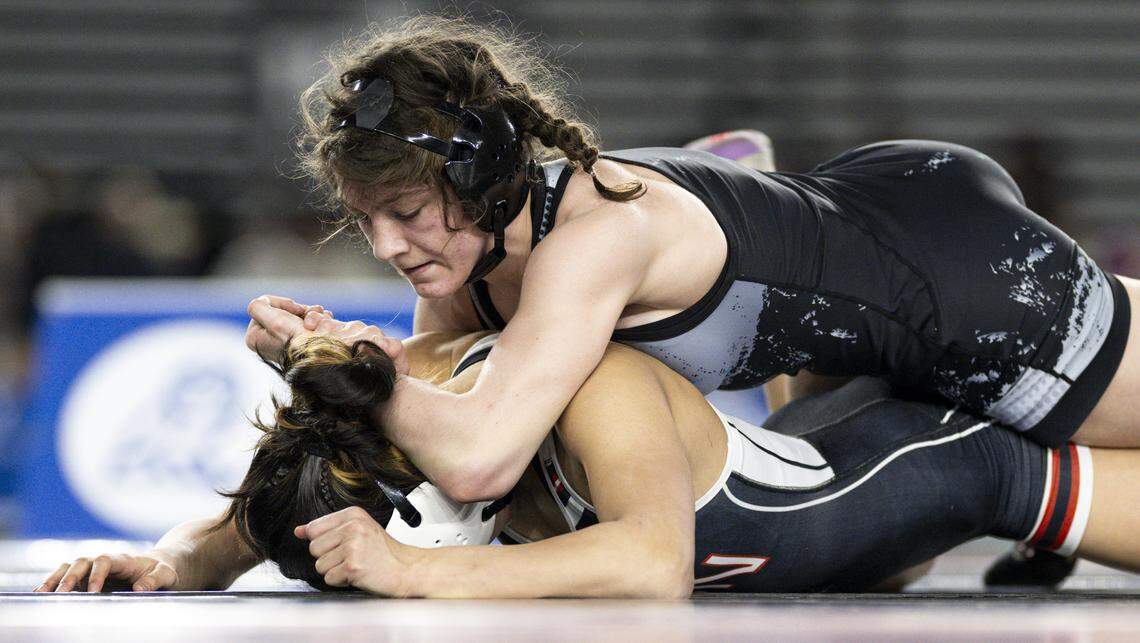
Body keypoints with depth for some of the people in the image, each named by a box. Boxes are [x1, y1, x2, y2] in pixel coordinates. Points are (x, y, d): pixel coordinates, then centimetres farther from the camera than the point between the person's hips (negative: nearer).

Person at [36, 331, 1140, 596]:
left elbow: (653, 566, -59)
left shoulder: (592, 389, -44)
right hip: (802, 452, 7)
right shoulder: (383, 404, -23)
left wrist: (412, 571, -60)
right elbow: (230, 533, -11)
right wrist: (163, 564, -33)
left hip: (941, 455, -7)